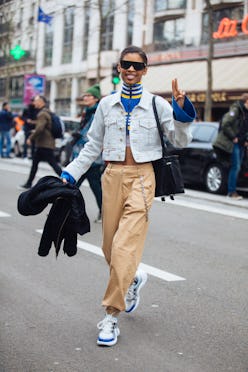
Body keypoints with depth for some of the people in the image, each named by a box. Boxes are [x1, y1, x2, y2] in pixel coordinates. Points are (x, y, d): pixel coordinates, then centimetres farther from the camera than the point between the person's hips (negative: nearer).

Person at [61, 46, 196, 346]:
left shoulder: (157, 104, 3)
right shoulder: (106, 104, 9)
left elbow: (180, 141, 3)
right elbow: (93, 146, 15)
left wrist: (181, 110, -12)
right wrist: (69, 175, 10)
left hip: (141, 177, -3)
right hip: (113, 176, 4)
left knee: (125, 246, -13)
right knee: (110, 246, 9)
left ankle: (111, 317, -5)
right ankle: (133, 279, 42)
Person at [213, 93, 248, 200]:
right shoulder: (236, 110, -11)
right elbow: (225, 124, -18)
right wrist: (233, 137, -14)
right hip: (232, 143, -8)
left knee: (237, 167, 8)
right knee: (235, 167, -10)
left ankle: (231, 190, 14)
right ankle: (232, 191, -3)